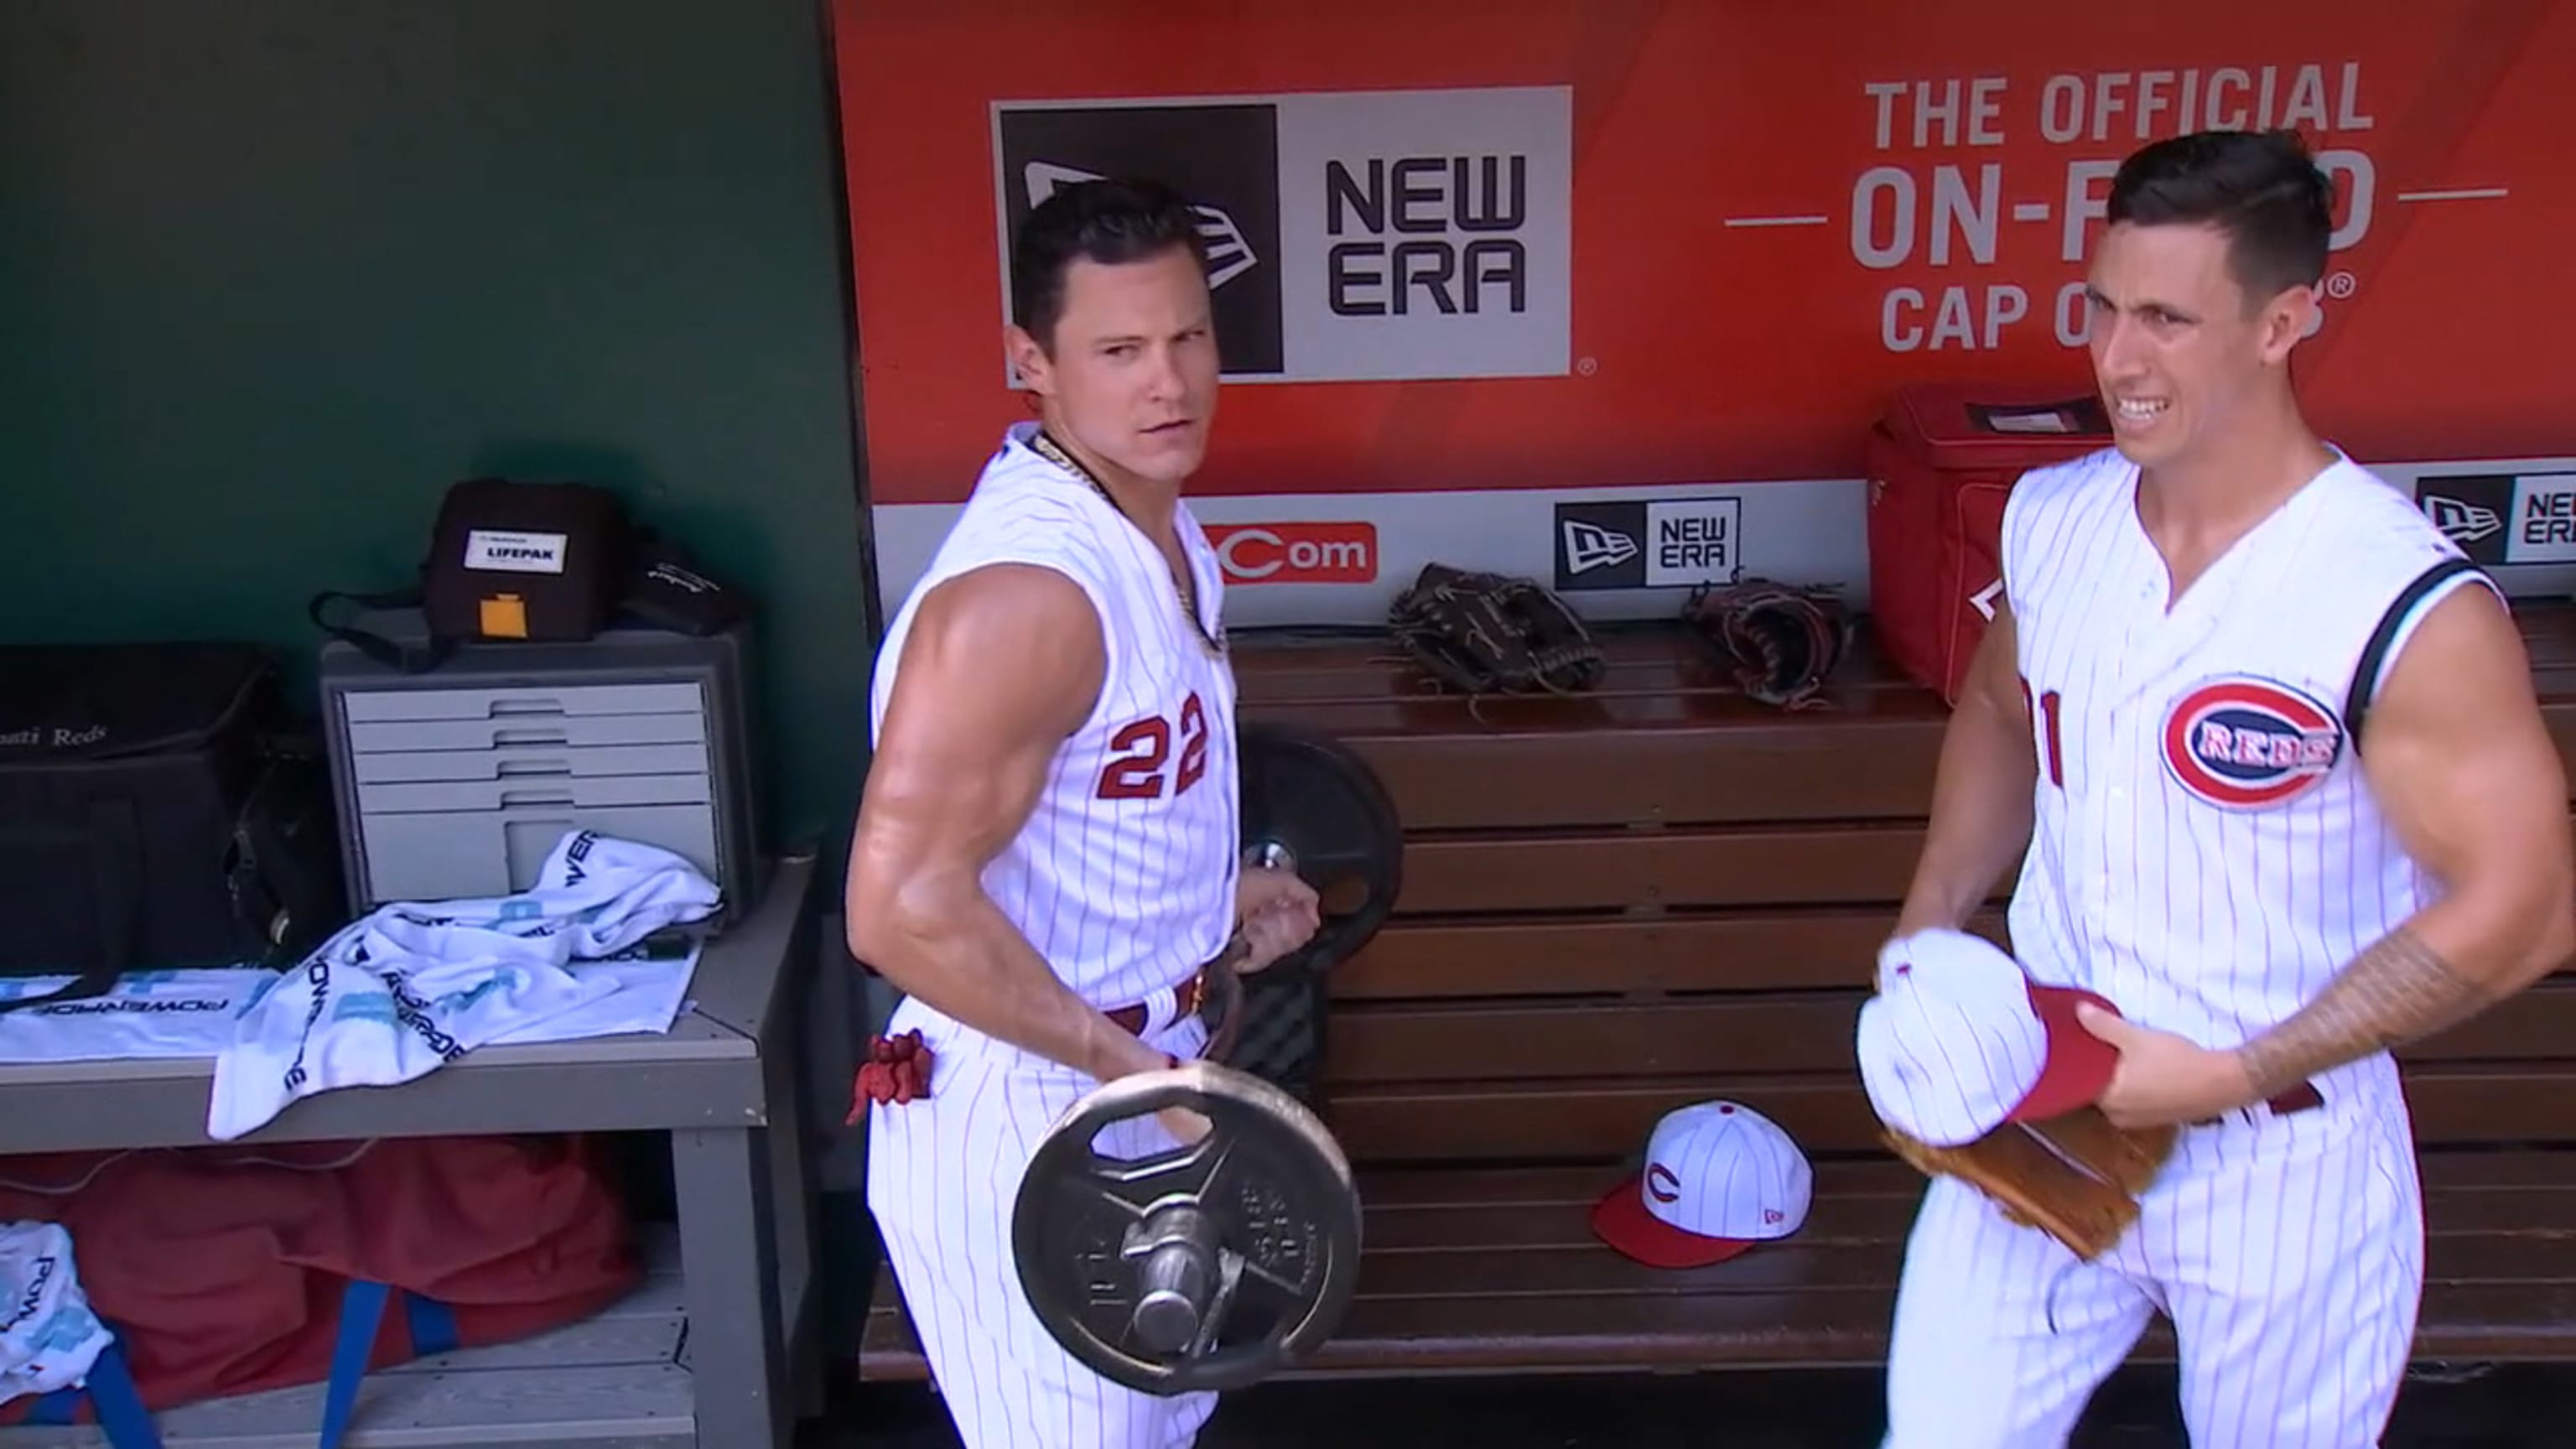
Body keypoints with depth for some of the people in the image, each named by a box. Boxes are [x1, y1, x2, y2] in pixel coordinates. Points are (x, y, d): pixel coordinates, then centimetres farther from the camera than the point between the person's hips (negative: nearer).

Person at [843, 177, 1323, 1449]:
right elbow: (901, 909, -32)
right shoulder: (1026, 589, -29)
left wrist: (1219, 889, 11)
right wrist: (1128, 1062, -25)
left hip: (1133, 1070, 9)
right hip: (1016, 1114, -9)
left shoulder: (1153, 517, 2)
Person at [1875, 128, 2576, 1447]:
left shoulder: (2409, 609, -22)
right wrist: (1928, 927, 2)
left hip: (2282, 1156, -4)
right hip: (2045, 1099, 4)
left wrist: (2231, 1075, -20)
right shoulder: (2049, 517, -4)